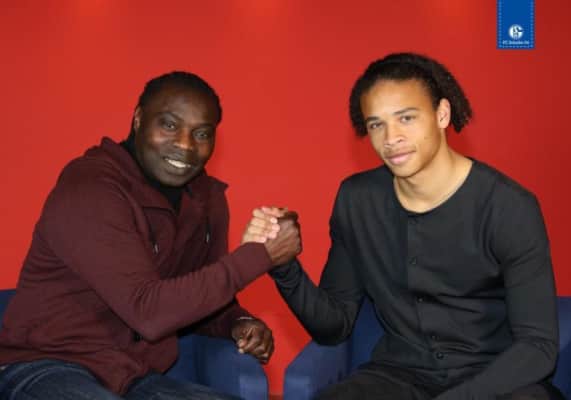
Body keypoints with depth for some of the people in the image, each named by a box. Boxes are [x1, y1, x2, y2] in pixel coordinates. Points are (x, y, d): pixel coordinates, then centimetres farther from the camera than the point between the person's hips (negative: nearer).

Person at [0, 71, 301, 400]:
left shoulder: (208, 199, 5)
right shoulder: (89, 187, -19)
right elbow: (148, 311, -26)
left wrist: (239, 324, -7)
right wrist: (258, 255, -23)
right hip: (46, 370, -6)